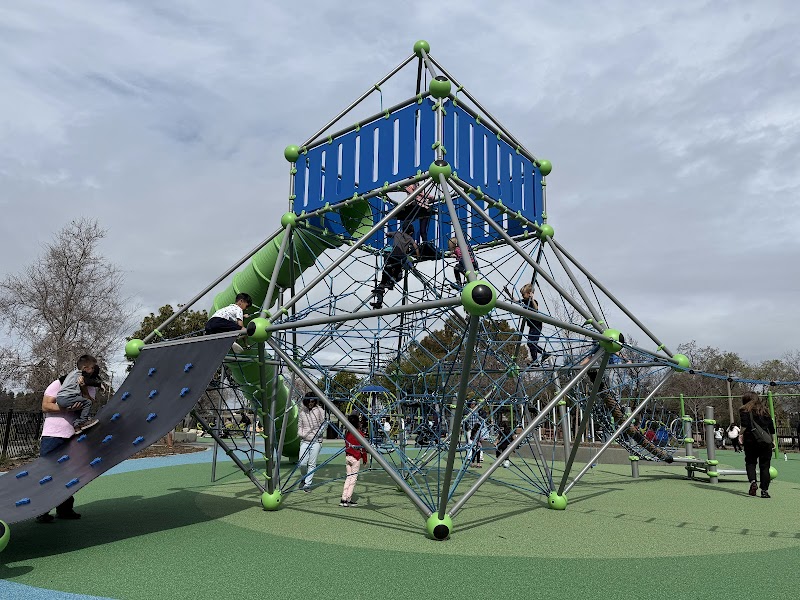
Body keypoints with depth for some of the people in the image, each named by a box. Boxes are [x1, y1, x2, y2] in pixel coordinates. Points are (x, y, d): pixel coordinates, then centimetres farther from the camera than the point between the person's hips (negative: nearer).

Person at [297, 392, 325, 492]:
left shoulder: (319, 410, 0)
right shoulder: (301, 412, 6)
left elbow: (323, 425, 4)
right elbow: (299, 426, 11)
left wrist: (317, 434, -10)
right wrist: (302, 434, -7)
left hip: (316, 441, -1)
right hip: (304, 440, 2)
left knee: (312, 464, 0)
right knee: (301, 463, -6)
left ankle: (307, 484, 12)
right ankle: (303, 478, 22)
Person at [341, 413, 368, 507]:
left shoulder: (347, 433, 4)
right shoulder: (360, 433, -11)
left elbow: (346, 445, 11)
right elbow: (363, 447, -7)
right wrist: (365, 459, 2)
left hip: (347, 456, 6)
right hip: (356, 457, -6)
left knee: (348, 477, 12)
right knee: (353, 478, 2)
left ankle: (344, 499, 9)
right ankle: (348, 500, 1)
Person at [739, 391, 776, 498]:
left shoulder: (745, 410, 0)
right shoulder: (765, 410, 13)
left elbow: (745, 425, -15)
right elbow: (772, 428, 13)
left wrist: (741, 434, -4)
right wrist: (773, 441, 20)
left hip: (751, 441, -3)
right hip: (766, 441, 3)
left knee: (750, 462, 11)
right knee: (765, 466, 5)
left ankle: (753, 482, -11)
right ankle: (764, 490, 2)